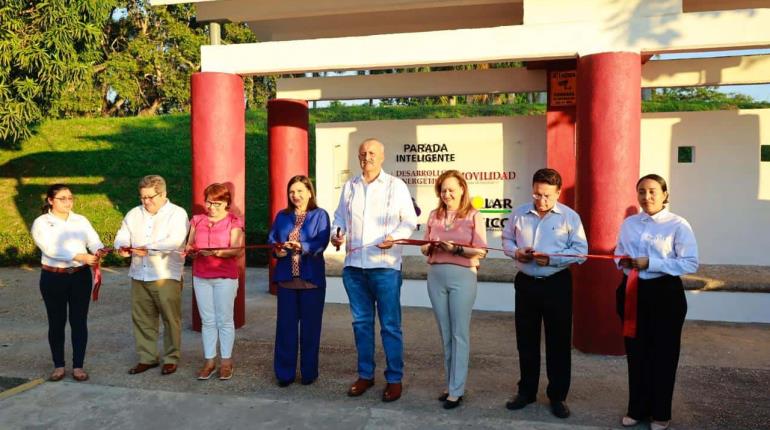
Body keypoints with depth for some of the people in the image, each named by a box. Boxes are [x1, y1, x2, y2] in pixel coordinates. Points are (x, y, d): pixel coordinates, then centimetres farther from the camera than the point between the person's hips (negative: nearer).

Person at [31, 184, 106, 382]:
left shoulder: (81, 220, 8)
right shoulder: (41, 223, -3)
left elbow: (94, 240, -4)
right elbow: (51, 249, -18)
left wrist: (99, 251, -28)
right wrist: (80, 257, -31)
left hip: (80, 276, 2)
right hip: (53, 278, -2)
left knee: (79, 321, 5)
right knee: (56, 322, 9)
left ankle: (78, 366, 16)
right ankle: (58, 366, 23)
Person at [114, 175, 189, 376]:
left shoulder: (177, 214, -5)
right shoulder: (134, 214, 12)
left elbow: (174, 241, -19)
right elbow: (121, 237, 6)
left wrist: (147, 249, -24)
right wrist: (122, 246, -17)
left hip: (167, 276, -5)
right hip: (139, 276, 5)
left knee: (171, 319, 2)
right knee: (142, 319, 11)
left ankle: (171, 358, 17)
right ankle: (147, 357, 25)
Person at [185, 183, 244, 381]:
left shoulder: (234, 222, -4)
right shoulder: (197, 220, 10)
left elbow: (238, 251, -14)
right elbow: (190, 244, 11)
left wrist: (216, 252, -27)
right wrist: (190, 250, -12)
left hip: (225, 277, -4)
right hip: (201, 277, 4)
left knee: (224, 320, 3)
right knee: (207, 321, 8)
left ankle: (226, 361, 13)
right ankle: (209, 361, 16)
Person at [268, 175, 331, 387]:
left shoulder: (320, 215, 1)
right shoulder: (282, 216, 14)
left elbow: (321, 242, -11)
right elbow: (271, 239, 7)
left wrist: (302, 247, -27)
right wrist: (277, 250, -14)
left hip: (311, 278, -3)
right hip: (286, 278, 3)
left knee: (310, 326, 6)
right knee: (285, 325, 5)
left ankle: (309, 372, 19)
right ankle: (284, 373, 16)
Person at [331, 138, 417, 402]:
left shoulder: (396, 186, 2)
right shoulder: (350, 186, 13)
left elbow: (410, 220, 2)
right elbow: (340, 216, 20)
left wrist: (394, 237, -15)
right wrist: (336, 233, -1)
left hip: (385, 266, -4)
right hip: (354, 265, 4)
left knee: (390, 325, 0)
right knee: (361, 322, 12)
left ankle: (394, 379, 12)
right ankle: (365, 375, 25)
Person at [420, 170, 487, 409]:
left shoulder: (474, 216, -1)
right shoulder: (434, 216, 12)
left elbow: (481, 252, -7)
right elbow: (425, 248, 14)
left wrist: (456, 249, -20)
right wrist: (430, 247, -8)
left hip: (462, 277, -4)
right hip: (436, 276, 5)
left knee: (459, 334, 0)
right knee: (445, 333, 11)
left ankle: (456, 390, 6)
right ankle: (451, 384, 22)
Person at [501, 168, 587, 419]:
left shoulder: (570, 217, -7)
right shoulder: (519, 213, 2)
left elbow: (580, 252, -9)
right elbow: (507, 239, 12)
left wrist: (552, 259, -21)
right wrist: (515, 252, -10)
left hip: (557, 284, -3)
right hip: (526, 283, 3)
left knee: (558, 341, 6)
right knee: (526, 339, 13)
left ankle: (557, 396, 22)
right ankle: (526, 391, 30)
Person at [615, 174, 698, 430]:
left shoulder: (678, 225, -9)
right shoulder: (628, 223, 7)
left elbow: (691, 263, -14)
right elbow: (619, 253, 17)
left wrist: (650, 263, -20)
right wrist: (623, 261, -7)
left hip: (665, 294, -4)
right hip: (632, 292, 5)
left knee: (663, 353, 8)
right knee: (636, 352, 13)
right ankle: (637, 408, 30)